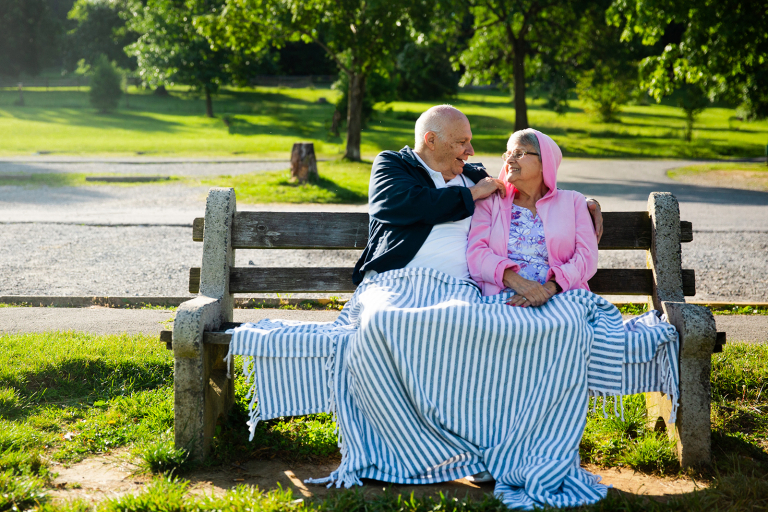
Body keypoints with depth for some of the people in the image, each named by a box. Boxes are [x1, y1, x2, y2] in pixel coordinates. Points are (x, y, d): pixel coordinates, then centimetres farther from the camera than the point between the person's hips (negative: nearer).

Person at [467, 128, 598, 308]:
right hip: (503, 303, -1)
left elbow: (587, 256, 5)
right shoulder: (490, 202, 21)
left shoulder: (573, 201, 20)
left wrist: (550, 288, -15)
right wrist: (516, 281, -17)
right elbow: (476, 253, 4)